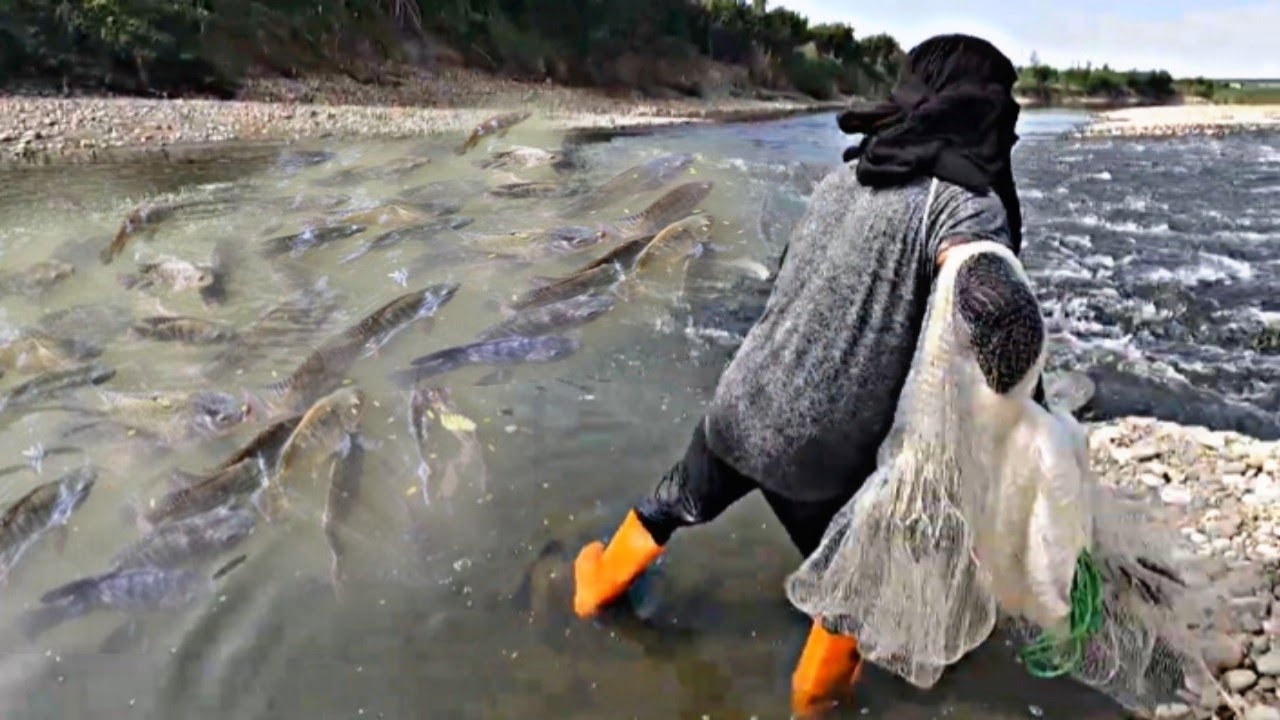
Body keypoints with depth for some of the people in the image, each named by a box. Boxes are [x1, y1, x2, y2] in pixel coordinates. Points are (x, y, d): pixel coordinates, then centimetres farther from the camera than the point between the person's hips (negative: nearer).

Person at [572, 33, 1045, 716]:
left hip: (741, 405, 6)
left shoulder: (846, 175, 6)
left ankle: (598, 584, 55)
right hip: (822, 452, -5)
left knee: (679, 501, 32)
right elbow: (1000, 311, -35)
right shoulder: (962, 200, -15)